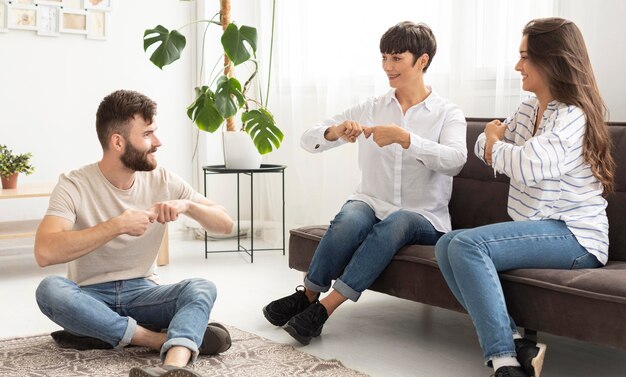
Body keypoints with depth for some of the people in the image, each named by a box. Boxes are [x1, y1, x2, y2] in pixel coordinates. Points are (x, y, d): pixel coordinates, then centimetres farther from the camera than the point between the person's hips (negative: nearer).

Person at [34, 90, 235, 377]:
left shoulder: (163, 181, -2)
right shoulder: (74, 186, -13)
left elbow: (225, 224, 1)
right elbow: (45, 253, -29)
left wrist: (187, 205, -19)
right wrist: (117, 225, -32)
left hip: (142, 293, 2)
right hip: (91, 298, -2)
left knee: (202, 288, -26)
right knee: (50, 290, -34)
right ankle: (174, 339, -30)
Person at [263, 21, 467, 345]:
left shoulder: (448, 114, 2)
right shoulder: (370, 109, 9)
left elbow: (455, 159, -20)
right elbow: (307, 140, 4)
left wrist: (403, 137, -32)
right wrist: (335, 132, -19)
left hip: (423, 219, -2)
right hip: (372, 204, 2)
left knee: (396, 222, -36)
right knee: (350, 218, -33)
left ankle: (323, 309, -36)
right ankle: (306, 296, -19)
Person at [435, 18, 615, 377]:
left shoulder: (574, 117, -14)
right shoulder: (527, 110, 13)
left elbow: (527, 166, -29)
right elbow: (484, 145, 23)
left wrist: (498, 144, -8)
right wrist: (493, 143, -2)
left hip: (574, 236, -9)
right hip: (535, 229, 9)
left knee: (468, 244, -27)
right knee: (447, 245, -12)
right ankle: (516, 345, -18)